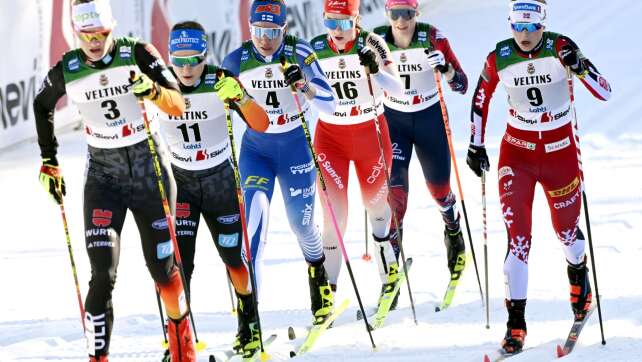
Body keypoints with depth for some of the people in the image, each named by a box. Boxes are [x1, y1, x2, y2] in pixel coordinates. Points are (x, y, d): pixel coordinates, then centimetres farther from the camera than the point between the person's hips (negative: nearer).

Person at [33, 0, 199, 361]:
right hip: (103, 173, 1)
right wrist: (49, 162, 14)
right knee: (103, 276, -13)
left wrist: (151, 90, -33)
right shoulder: (67, 71, -5)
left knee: (163, 266, 8)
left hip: (149, 167, 0)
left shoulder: (138, 54, -11)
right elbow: (42, 105, 16)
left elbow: (178, 105, -13)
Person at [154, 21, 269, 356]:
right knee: (179, 261, -14)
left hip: (219, 178, 0)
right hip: (179, 179, 0)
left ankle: (249, 320, 33)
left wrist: (239, 96, -41)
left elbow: (261, 125, -23)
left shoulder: (220, 82, -19)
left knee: (233, 256, 8)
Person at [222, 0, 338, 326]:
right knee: (254, 212, -20)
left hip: (296, 145, 0)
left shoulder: (299, 53, -14)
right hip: (255, 148, 0)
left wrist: (303, 85, -34)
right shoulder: (237, 61, -9)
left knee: (301, 223, 9)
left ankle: (317, 268, 43)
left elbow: (328, 105, -17)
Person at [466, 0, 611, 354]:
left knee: (566, 228, 15)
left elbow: (604, 93, -18)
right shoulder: (499, 58, -10)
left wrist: (580, 67, -36)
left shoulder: (560, 48, -15)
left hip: (560, 151, 0)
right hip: (517, 152, 0)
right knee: (517, 234, -13)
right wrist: (476, 144, 5)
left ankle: (578, 273, 52)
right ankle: (515, 322, -11)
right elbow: (481, 98, 8)